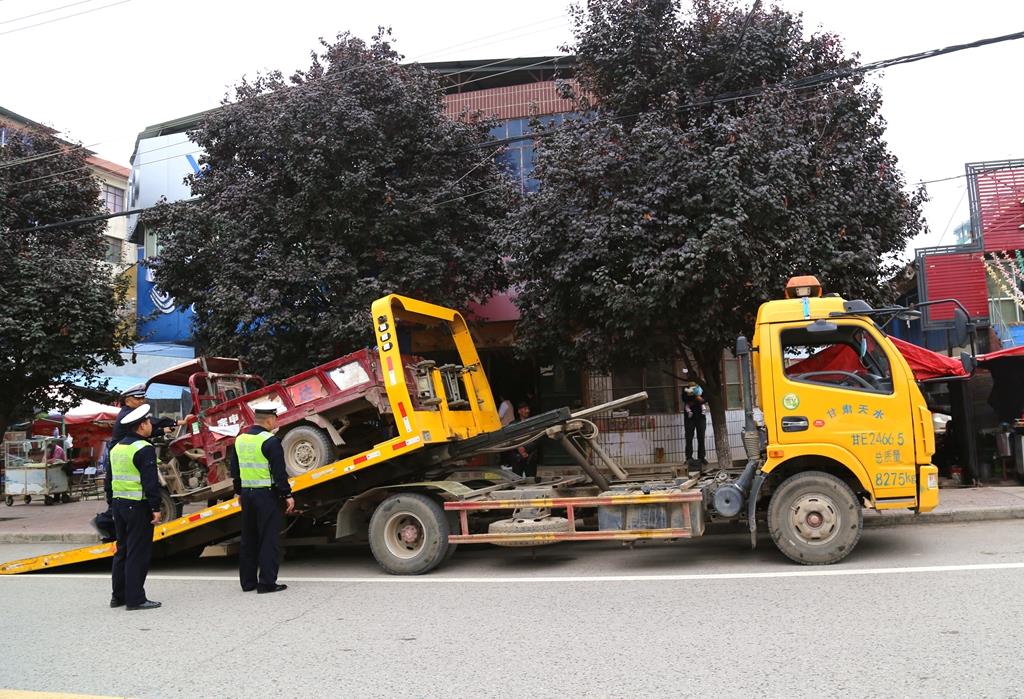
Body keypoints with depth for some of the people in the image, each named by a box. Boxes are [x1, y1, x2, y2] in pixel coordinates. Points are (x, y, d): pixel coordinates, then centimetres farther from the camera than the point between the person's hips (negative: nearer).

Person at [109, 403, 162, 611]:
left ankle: (118, 596, 22)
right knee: (138, 553, -5)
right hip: (138, 506, -9)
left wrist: (113, 505, 22)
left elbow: (111, 479, 18)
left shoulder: (117, 447, 13)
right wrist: (156, 508, -17)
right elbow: (150, 482, -19)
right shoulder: (144, 449, -14)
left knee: (122, 551, 16)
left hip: (119, 503, 9)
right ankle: (135, 599, -3)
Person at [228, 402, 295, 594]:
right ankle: (267, 583, -1)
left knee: (248, 540, 14)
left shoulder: (240, 439, 9)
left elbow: (234, 469, 15)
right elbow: (279, 472, -16)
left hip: (247, 494, 7)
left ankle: (247, 582, 20)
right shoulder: (270, 441, -15)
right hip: (267, 494, -7)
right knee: (268, 540, -2)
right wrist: (288, 495, -9)